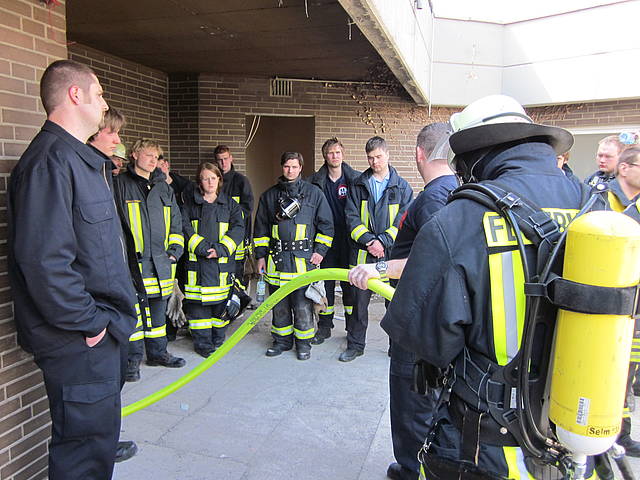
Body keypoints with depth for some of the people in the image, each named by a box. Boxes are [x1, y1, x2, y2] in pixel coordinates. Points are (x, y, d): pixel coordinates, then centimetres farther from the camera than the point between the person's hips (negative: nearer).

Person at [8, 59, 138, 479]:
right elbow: (42, 260, -27)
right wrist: (88, 323, -18)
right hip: (79, 340, -10)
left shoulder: (81, 158, 15)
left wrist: (107, 316, 16)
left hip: (101, 330, 10)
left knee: (100, 428, 24)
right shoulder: (50, 161, -19)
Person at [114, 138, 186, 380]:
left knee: (158, 308, 13)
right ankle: (133, 358, 12)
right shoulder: (120, 184, 0)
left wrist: (174, 250, 9)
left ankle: (158, 353, 27)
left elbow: (176, 222, 20)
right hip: (132, 260, -5)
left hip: (160, 261, 5)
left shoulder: (164, 188, 16)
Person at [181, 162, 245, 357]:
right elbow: (184, 227, -1)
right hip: (197, 261, -1)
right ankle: (202, 343, 12)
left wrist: (221, 249, -13)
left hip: (222, 262, 1)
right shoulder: (190, 202, 9)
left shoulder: (230, 204, 10)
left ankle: (218, 340, 20)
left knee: (221, 301, 4)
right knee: (198, 302, 0)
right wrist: (201, 247, -14)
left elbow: (238, 228, 0)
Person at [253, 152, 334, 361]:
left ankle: (303, 342, 16)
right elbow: (261, 228, 15)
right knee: (279, 305, 11)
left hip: (304, 259, -3)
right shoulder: (269, 195, 12)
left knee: (303, 306, 0)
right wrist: (260, 255, 9)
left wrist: (320, 250, -3)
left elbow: (326, 224, 5)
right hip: (276, 258, 3)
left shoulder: (313, 193, 5)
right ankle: (282, 340, 26)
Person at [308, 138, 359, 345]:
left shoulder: (355, 179, -1)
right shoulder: (315, 182, 3)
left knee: (350, 282, 6)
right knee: (325, 283, 8)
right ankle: (324, 326, 22)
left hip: (348, 240, -1)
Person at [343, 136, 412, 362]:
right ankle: (355, 345, 22)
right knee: (359, 301, 9)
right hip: (362, 253, 1)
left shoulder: (402, 187, 3)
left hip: (392, 252, -1)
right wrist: (369, 241, -14)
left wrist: (383, 241, -15)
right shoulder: (358, 185, 7)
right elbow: (352, 217, 0)